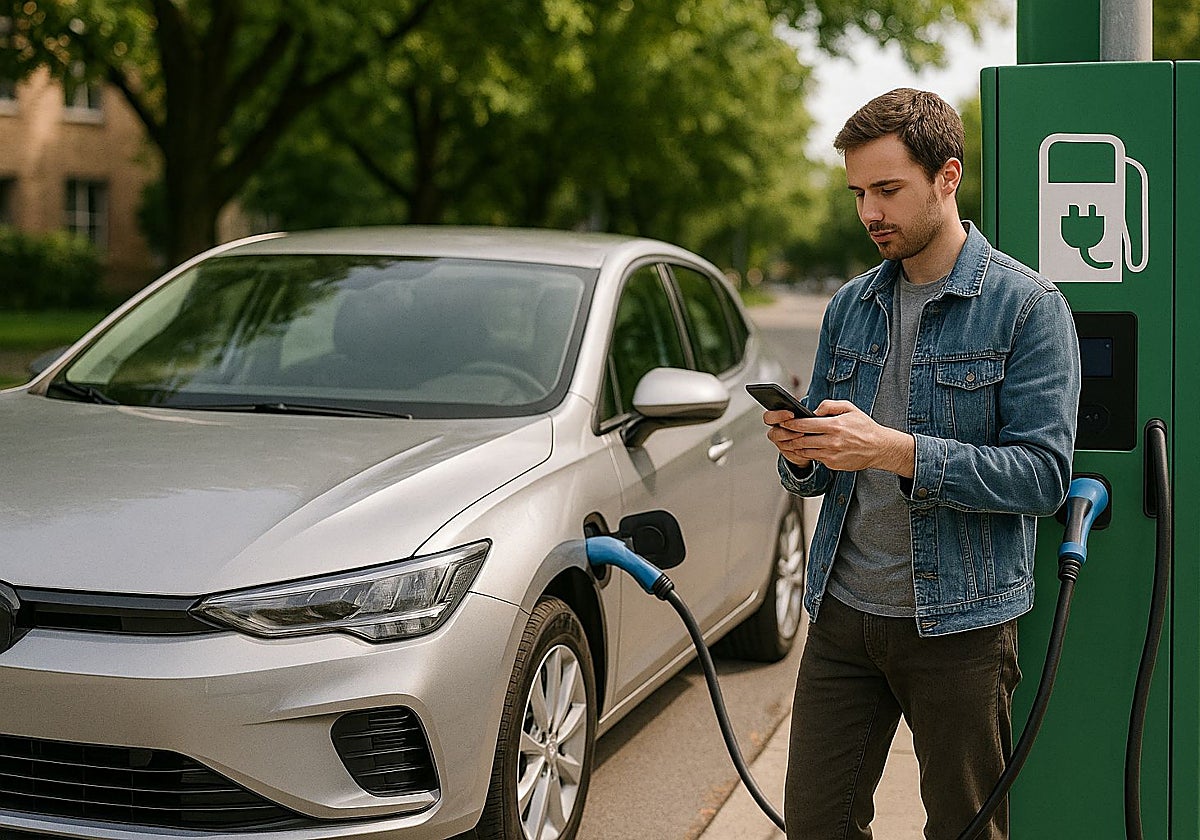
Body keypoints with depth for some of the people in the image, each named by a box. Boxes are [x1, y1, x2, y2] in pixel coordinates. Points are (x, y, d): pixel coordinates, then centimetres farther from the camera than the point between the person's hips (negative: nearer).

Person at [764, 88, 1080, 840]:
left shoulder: (1026, 305, -7)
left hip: (960, 622, -5)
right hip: (842, 610, 5)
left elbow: (1044, 473, -16)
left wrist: (895, 450, -25)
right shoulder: (851, 307, 11)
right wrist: (802, 454, -9)